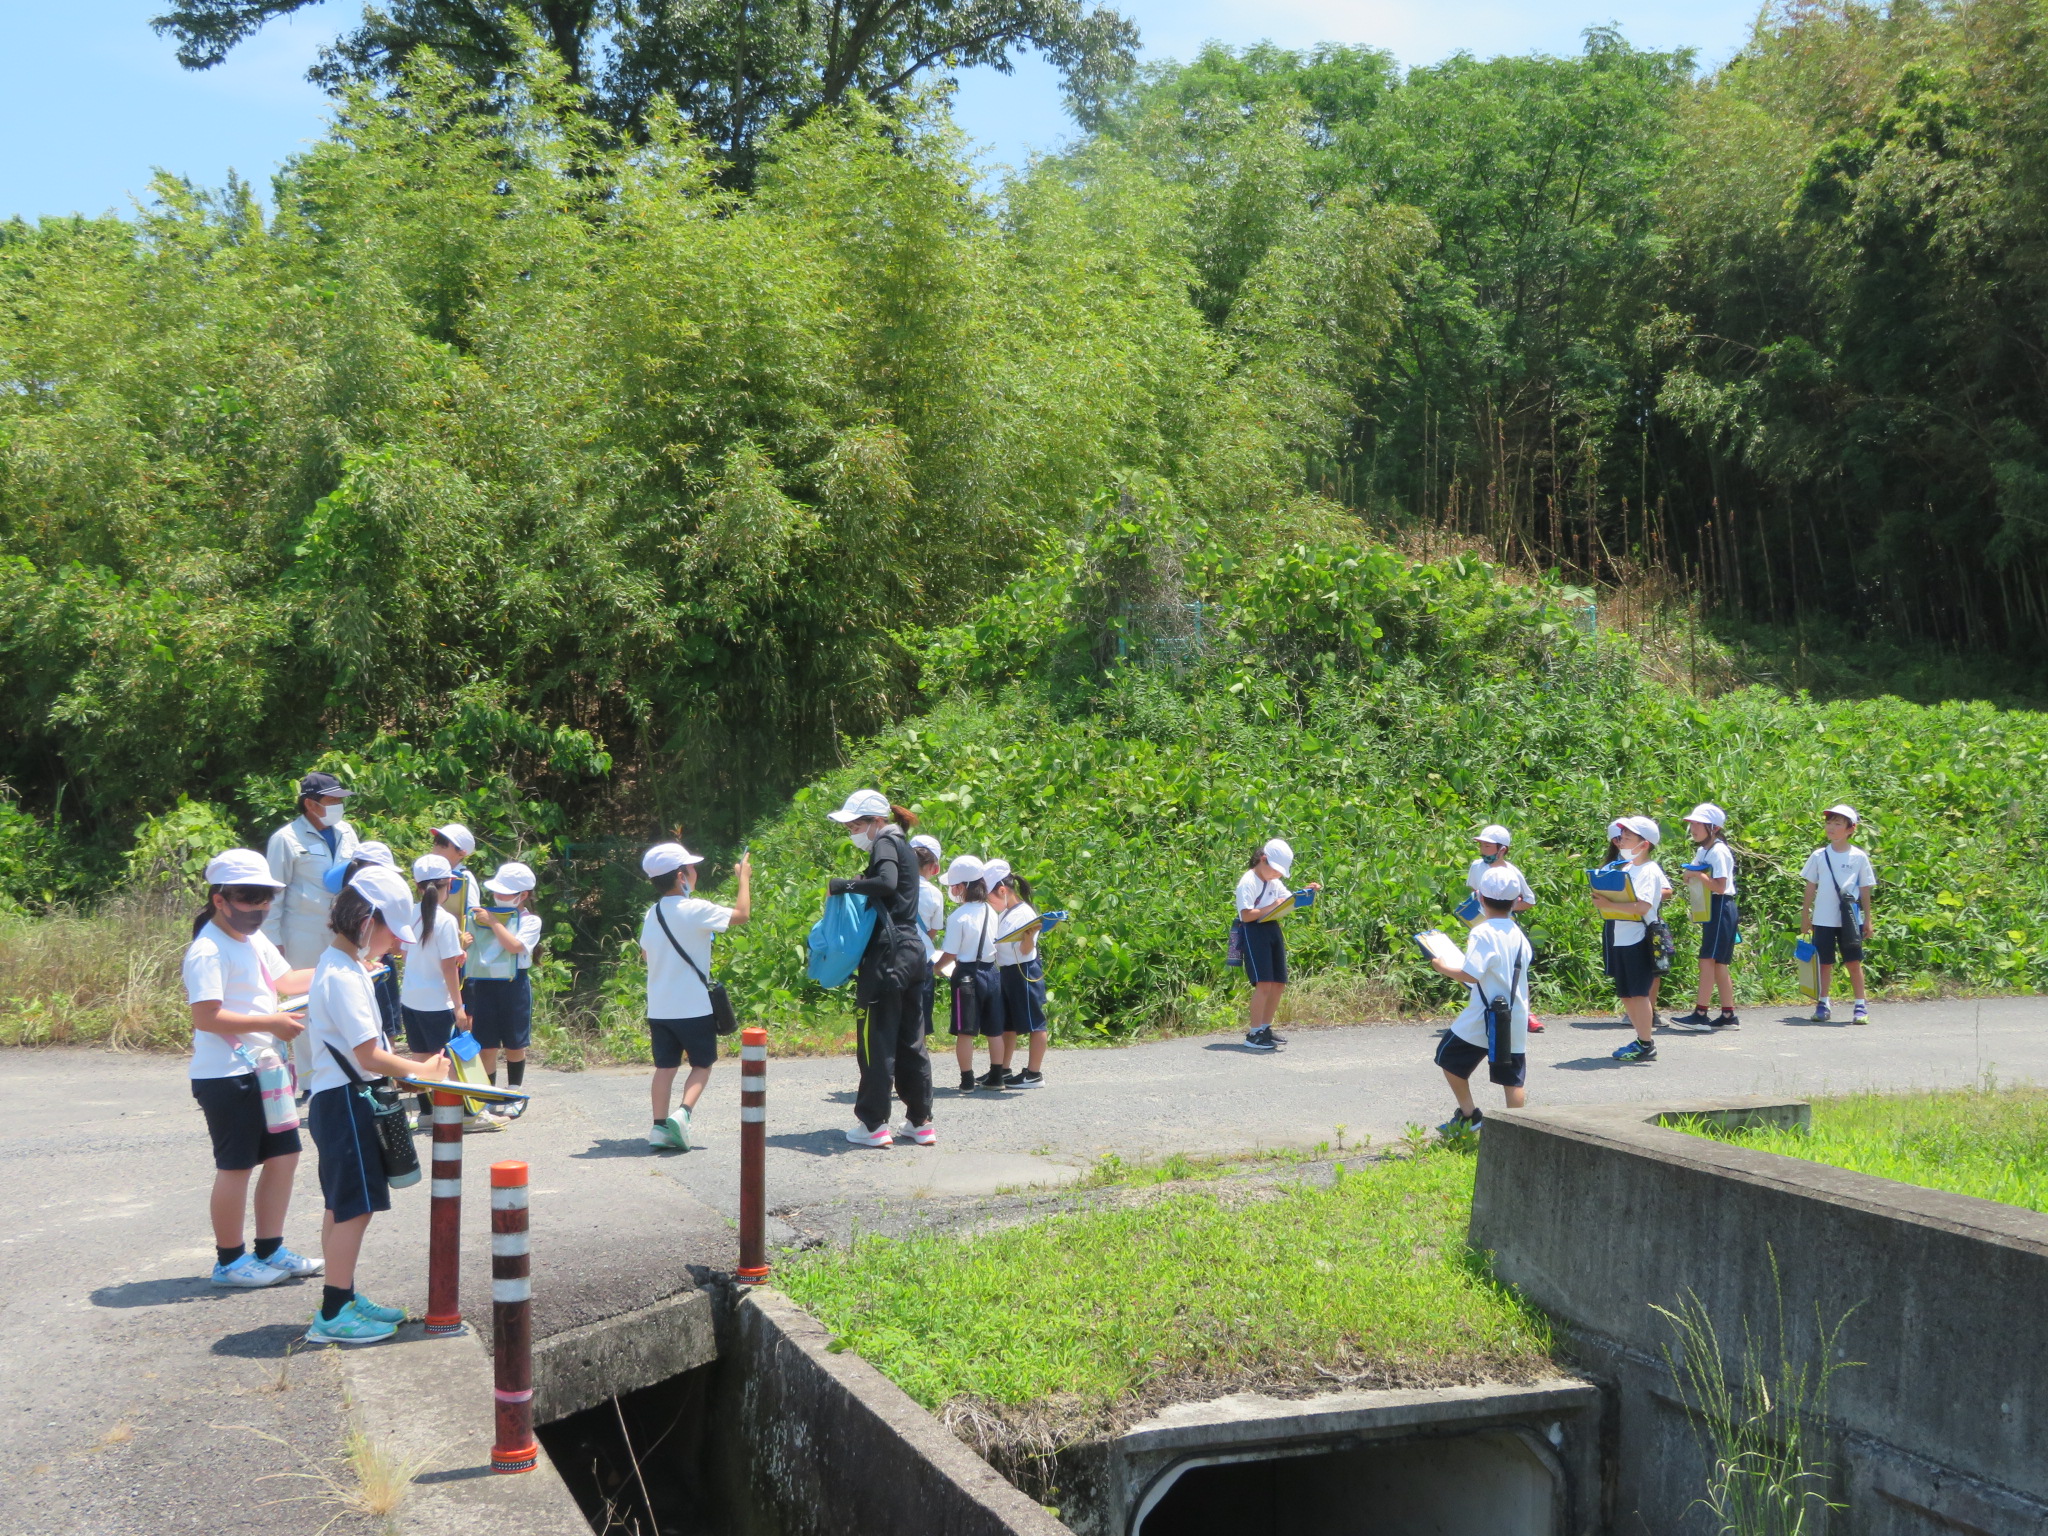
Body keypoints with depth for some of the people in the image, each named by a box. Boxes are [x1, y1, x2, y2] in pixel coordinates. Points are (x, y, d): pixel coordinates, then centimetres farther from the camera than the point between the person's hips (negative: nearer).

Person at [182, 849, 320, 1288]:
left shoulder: (256, 940, 12)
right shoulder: (208, 951, -18)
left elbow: (284, 978, 24)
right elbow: (207, 1017, -25)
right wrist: (271, 1023, -25)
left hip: (262, 1070, 9)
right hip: (226, 1076, -9)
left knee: (283, 1155, 12)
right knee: (236, 1165, 0)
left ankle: (270, 1250, 22)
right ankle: (229, 1261, 13)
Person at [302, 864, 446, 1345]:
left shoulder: (340, 965, 12)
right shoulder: (345, 976, -20)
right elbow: (369, 1056, -23)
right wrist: (423, 1071, -12)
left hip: (340, 1100, 11)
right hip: (344, 1102, -11)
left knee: (343, 1208, 16)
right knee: (354, 1208, -6)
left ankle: (343, 1298, 25)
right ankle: (333, 1315, -1)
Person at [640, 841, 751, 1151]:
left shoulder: (652, 914, 7)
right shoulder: (694, 910, -15)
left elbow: (645, 953, 20)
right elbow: (742, 914, -12)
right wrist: (744, 878, 1)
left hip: (659, 1008, 6)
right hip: (693, 1007, -6)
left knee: (665, 1067, 10)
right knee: (702, 1064, 8)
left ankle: (659, 1126, 3)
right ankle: (683, 1113, -11)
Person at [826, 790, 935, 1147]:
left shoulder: (885, 845, -8)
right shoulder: (903, 847, 20)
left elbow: (887, 883, -27)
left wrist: (846, 885, -18)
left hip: (888, 953, -10)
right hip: (911, 950, 10)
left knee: (877, 1037, -4)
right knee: (909, 1039, 13)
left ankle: (874, 1124, -1)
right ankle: (921, 1121, 17)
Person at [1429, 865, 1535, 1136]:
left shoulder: (1483, 933, -15)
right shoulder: (1518, 934, 7)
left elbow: (1470, 974, -24)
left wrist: (1443, 967, -8)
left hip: (1483, 1019, -6)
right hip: (1516, 1019, 6)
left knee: (1450, 1057, 13)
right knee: (1513, 1076, 10)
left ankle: (1468, 1115, 15)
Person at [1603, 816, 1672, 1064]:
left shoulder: (1649, 871, -12)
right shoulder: (1627, 868, 15)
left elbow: (1642, 906, -24)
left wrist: (1610, 903, -27)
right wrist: (1603, 899, -1)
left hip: (1639, 939, -9)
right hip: (1621, 939, 9)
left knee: (1639, 992, -4)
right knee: (1625, 995, 12)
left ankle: (1646, 1046, 2)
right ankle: (1642, 1039, 21)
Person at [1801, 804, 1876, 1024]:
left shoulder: (1859, 857, 0)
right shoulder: (1819, 856, 4)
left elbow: (1865, 890, 5)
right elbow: (1810, 887, 9)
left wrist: (1867, 920, 5)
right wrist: (1805, 917, 8)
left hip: (1850, 920, -1)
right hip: (1823, 920, 1)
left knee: (1854, 962, 1)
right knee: (1825, 963, 6)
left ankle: (1861, 1005, 8)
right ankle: (1822, 1004, 15)